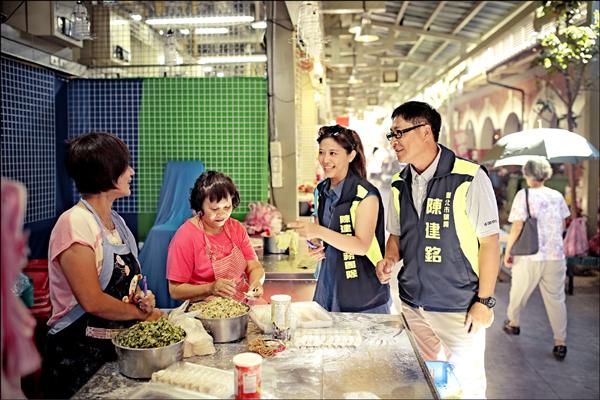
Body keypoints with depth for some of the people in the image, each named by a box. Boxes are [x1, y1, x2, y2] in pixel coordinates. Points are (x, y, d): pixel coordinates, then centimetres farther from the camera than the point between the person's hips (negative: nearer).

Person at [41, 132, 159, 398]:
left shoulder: (116, 222, 6)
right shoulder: (75, 224, -20)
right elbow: (92, 302, -24)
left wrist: (142, 298, -5)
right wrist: (142, 313, -10)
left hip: (118, 349, 8)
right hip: (79, 358, -8)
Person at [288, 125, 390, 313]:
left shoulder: (366, 194, -13)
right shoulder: (321, 191, 7)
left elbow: (362, 246, -19)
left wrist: (319, 231, -28)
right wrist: (317, 248, 0)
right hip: (329, 282, 6)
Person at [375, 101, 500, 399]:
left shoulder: (469, 179, -15)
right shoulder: (400, 185, 4)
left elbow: (489, 242, -12)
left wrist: (485, 301, -12)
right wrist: (390, 260, -4)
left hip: (458, 306, -5)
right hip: (411, 302, 6)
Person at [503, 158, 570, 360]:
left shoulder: (524, 195, -11)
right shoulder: (557, 196, 3)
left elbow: (517, 227, -14)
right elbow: (562, 226, 13)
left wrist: (507, 252, -5)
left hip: (529, 256, -3)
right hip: (555, 256, 3)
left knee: (518, 293, 18)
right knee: (556, 299, 8)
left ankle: (513, 324, 38)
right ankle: (560, 343, 8)